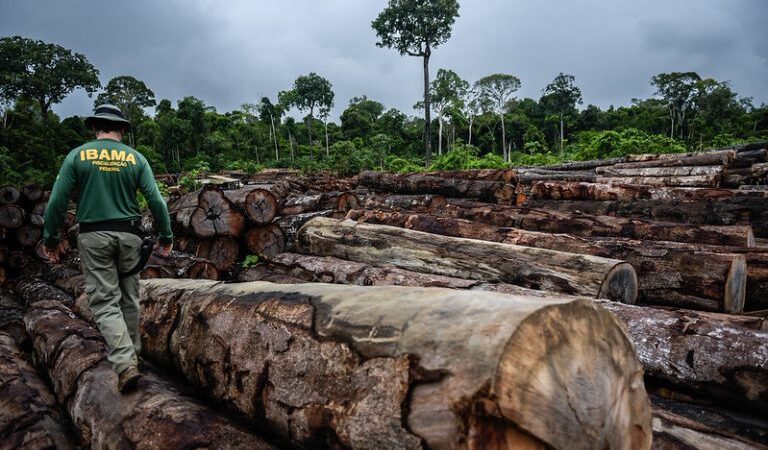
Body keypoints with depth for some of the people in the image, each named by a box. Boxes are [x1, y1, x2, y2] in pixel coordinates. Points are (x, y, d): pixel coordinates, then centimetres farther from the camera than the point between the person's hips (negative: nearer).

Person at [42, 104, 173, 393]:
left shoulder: (77, 156, 1)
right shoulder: (135, 158, 3)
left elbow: (57, 201, -2)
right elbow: (156, 200, -2)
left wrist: (51, 238, 8)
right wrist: (166, 236, 8)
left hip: (93, 236, -1)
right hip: (128, 235, 2)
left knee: (105, 302, -2)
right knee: (129, 298, 14)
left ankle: (125, 364, -15)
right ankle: (132, 353, 26)